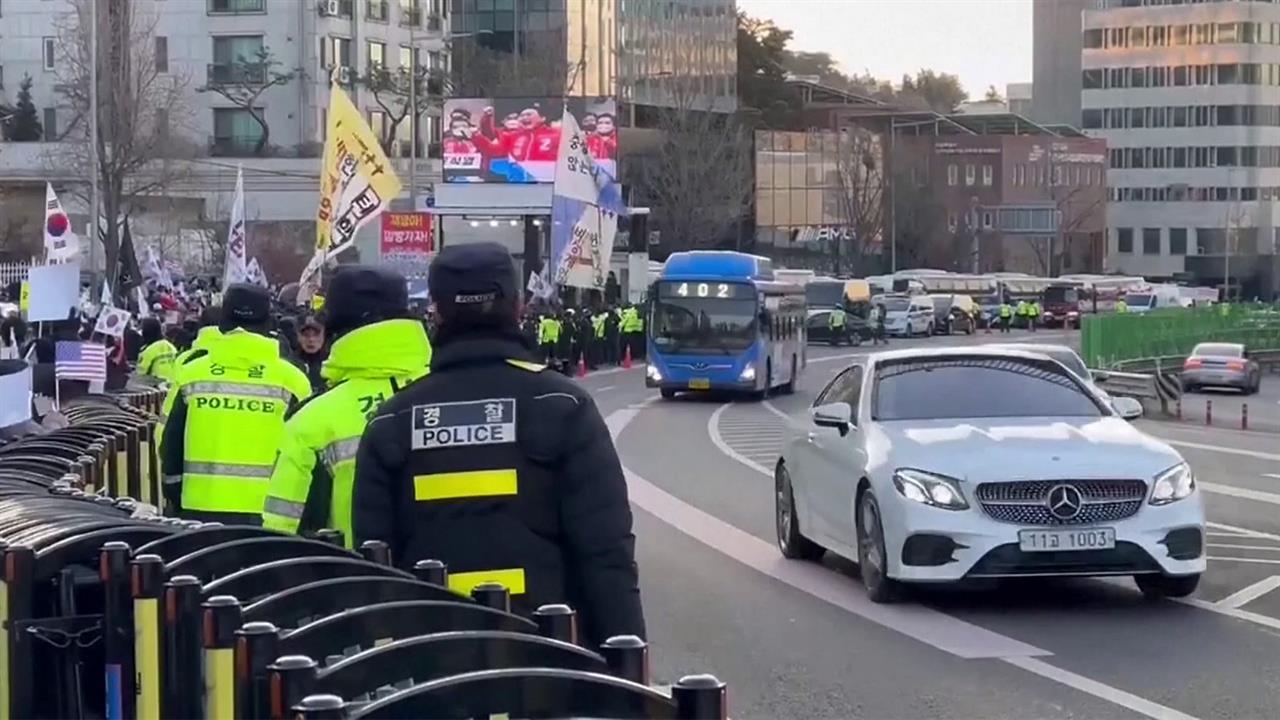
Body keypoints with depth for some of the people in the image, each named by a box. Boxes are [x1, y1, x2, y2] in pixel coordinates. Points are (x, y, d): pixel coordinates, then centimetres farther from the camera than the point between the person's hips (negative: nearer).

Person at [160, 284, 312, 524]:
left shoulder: (190, 375, 4)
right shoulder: (290, 380, -1)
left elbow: (170, 448, 9)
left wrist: (177, 504, 19)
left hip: (201, 508, 2)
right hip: (266, 511, -2)